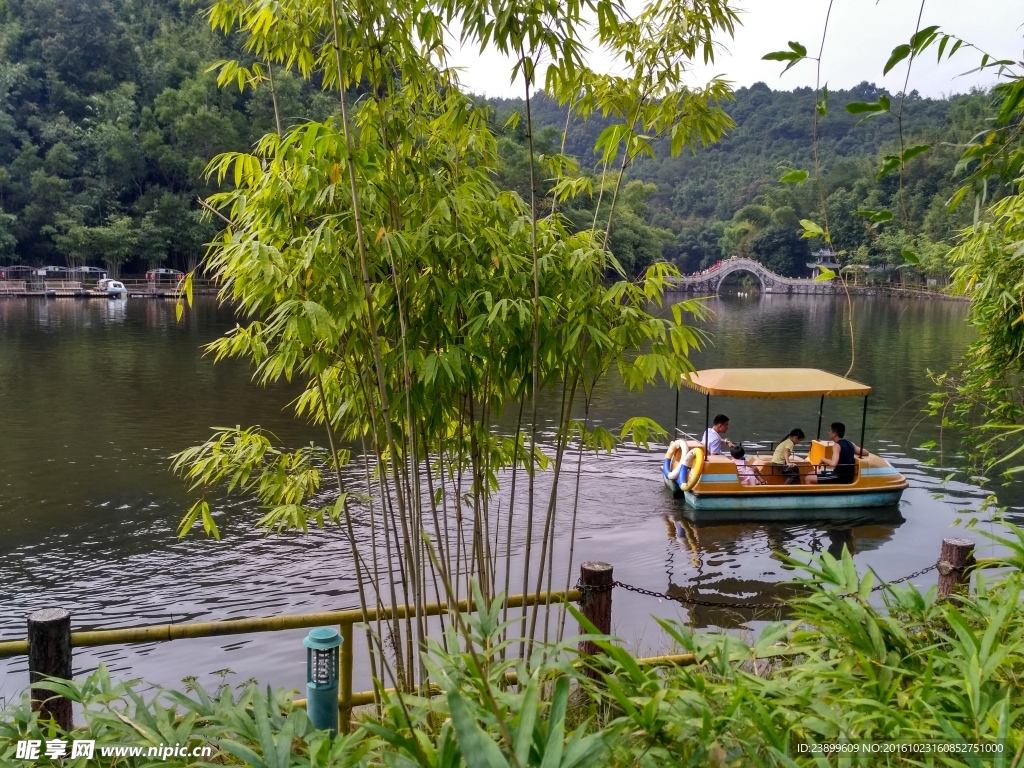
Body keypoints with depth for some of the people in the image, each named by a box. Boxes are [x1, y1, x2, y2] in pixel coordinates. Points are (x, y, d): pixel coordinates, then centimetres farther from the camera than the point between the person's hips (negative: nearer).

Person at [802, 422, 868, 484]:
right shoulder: (850, 444, 7)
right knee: (811, 474, 18)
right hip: (847, 476, 9)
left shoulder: (837, 445, -18)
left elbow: (833, 463, -31)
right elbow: (865, 453, 15)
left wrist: (823, 460, -12)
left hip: (840, 477, -9)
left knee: (808, 479, -10)